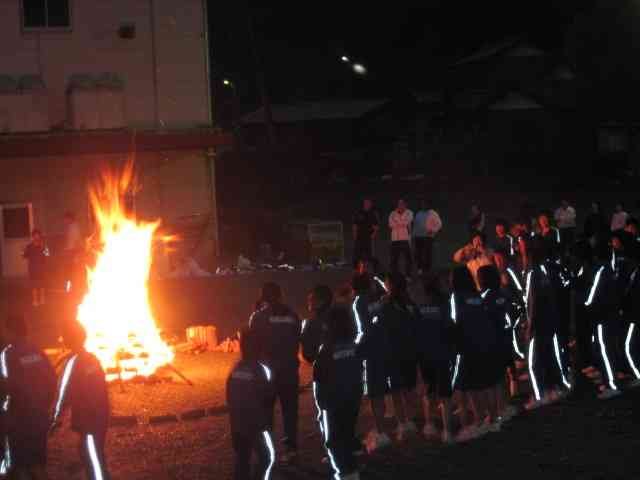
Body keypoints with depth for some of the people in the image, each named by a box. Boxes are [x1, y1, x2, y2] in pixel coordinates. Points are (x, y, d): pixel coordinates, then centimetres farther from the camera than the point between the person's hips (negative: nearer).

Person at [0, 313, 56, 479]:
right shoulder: (37, 352, 6)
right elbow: (51, 379, 7)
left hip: (18, 416, -6)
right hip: (39, 415, 6)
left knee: (17, 465, 1)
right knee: (38, 463, 15)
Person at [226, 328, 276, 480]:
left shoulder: (235, 370, 3)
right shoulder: (261, 370, -15)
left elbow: (230, 398, 10)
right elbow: (267, 398, -10)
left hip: (237, 423, 6)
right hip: (256, 424, -6)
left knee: (242, 458, 13)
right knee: (267, 457, 4)